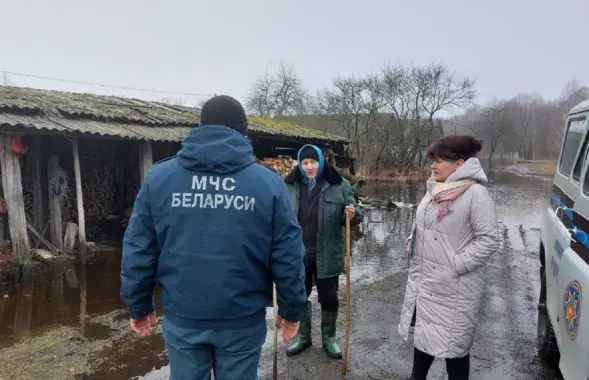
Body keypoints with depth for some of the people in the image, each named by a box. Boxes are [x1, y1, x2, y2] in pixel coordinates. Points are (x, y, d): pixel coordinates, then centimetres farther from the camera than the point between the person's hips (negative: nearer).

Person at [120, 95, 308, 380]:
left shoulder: (158, 177, -4)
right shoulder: (268, 181, -8)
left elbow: (138, 251, -1)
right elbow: (288, 256, -7)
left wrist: (138, 305, 11)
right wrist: (292, 308, 5)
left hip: (182, 317, 2)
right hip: (243, 318, -1)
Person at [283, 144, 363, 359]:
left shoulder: (339, 185, -7)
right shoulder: (290, 186, -1)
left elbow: (351, 215, -1)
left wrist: (352, 215, -24)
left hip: (327, 255, -2)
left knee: (329, 298, 13)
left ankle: (329, 337, 36)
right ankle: (303, 336, 38)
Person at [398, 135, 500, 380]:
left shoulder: (475, 194, -17)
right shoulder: (435, 190, 7)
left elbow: (489, 240, -20)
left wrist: (456, 264, -22)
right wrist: (413, 245, 5)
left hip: (455, 287, -8)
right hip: (425, 279, 8)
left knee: (454, 338, 7)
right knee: (423, 330, 23)